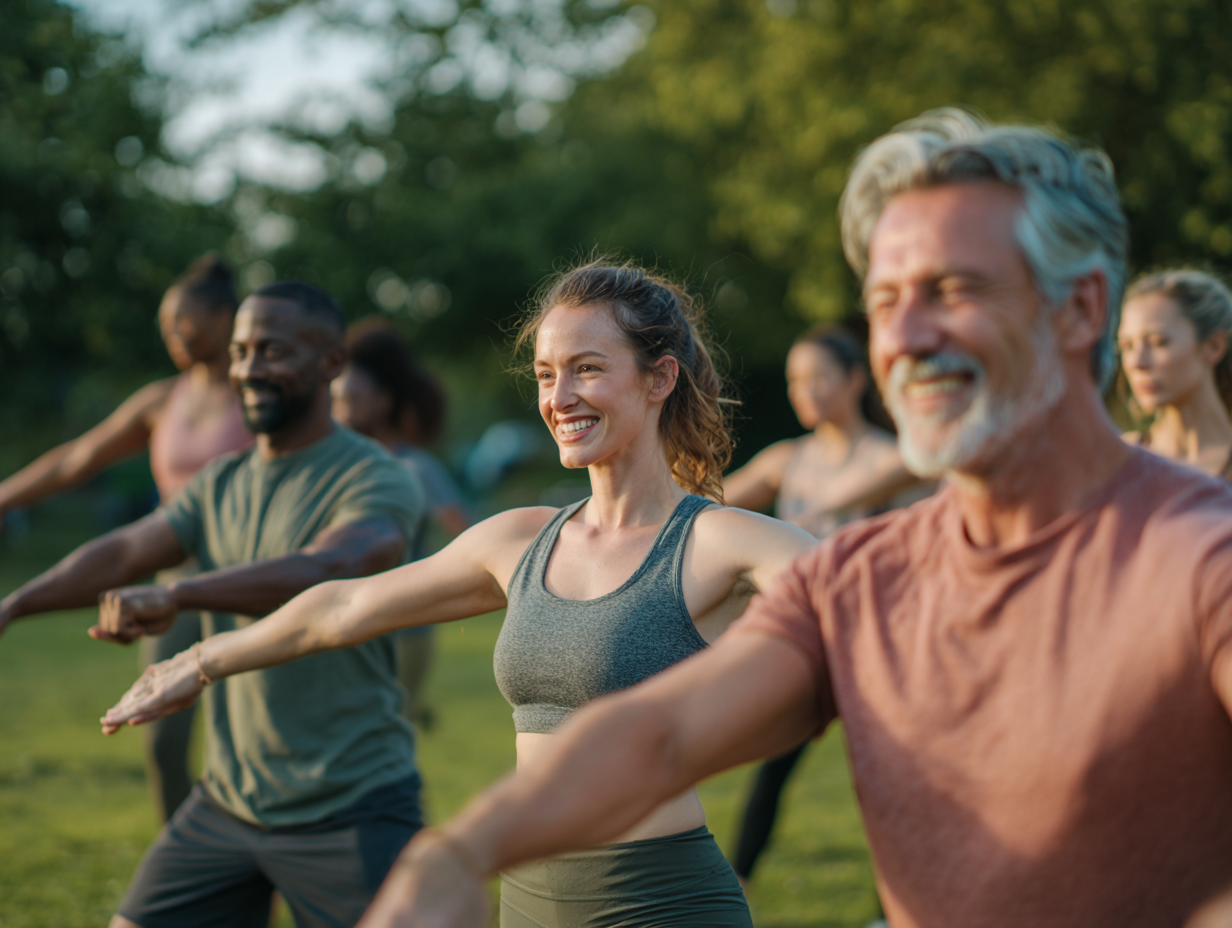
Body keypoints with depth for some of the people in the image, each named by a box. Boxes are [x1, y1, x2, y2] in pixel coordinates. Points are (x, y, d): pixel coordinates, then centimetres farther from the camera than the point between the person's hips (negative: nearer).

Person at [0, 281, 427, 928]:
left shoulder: (377, 481, -12)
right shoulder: (220, 486, 11)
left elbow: (325, 571, -31)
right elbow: (125, 552, 0)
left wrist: (173, 595, -43)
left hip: (350, 814, -6)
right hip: (226, 803, 6)